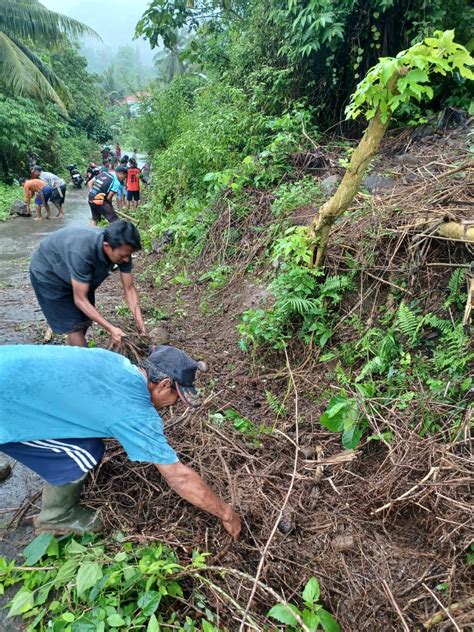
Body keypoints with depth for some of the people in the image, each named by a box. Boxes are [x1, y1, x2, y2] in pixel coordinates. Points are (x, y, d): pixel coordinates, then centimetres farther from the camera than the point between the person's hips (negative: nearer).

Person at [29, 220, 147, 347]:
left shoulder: (121, 249, -24)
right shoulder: (82, 252, -43)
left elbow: (129, 289, -16)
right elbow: (80, 300, -34)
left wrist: (141, 325, -23)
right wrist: (111, 329, -37)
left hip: (78, 274, 6)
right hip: (48, 273, -6)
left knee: (84, 320, 9)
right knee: (74, 325, -9)